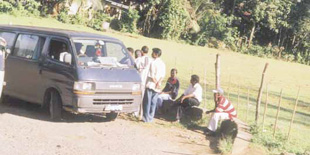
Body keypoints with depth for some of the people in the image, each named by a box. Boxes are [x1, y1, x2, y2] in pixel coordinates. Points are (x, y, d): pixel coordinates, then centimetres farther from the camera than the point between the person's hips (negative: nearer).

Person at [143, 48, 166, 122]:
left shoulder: (153, 62, -12)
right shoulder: (162, 63, 8)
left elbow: (152, 75, -16)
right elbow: (163, 75, 0)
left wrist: (156, 82, -6)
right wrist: (159, 82, -9)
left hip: (151, 85, -6)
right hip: (157, 87, 6)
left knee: (147, 102, 1)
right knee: (153, 102, 10)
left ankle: (146, 118, 1)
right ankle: (151, 118, 12)